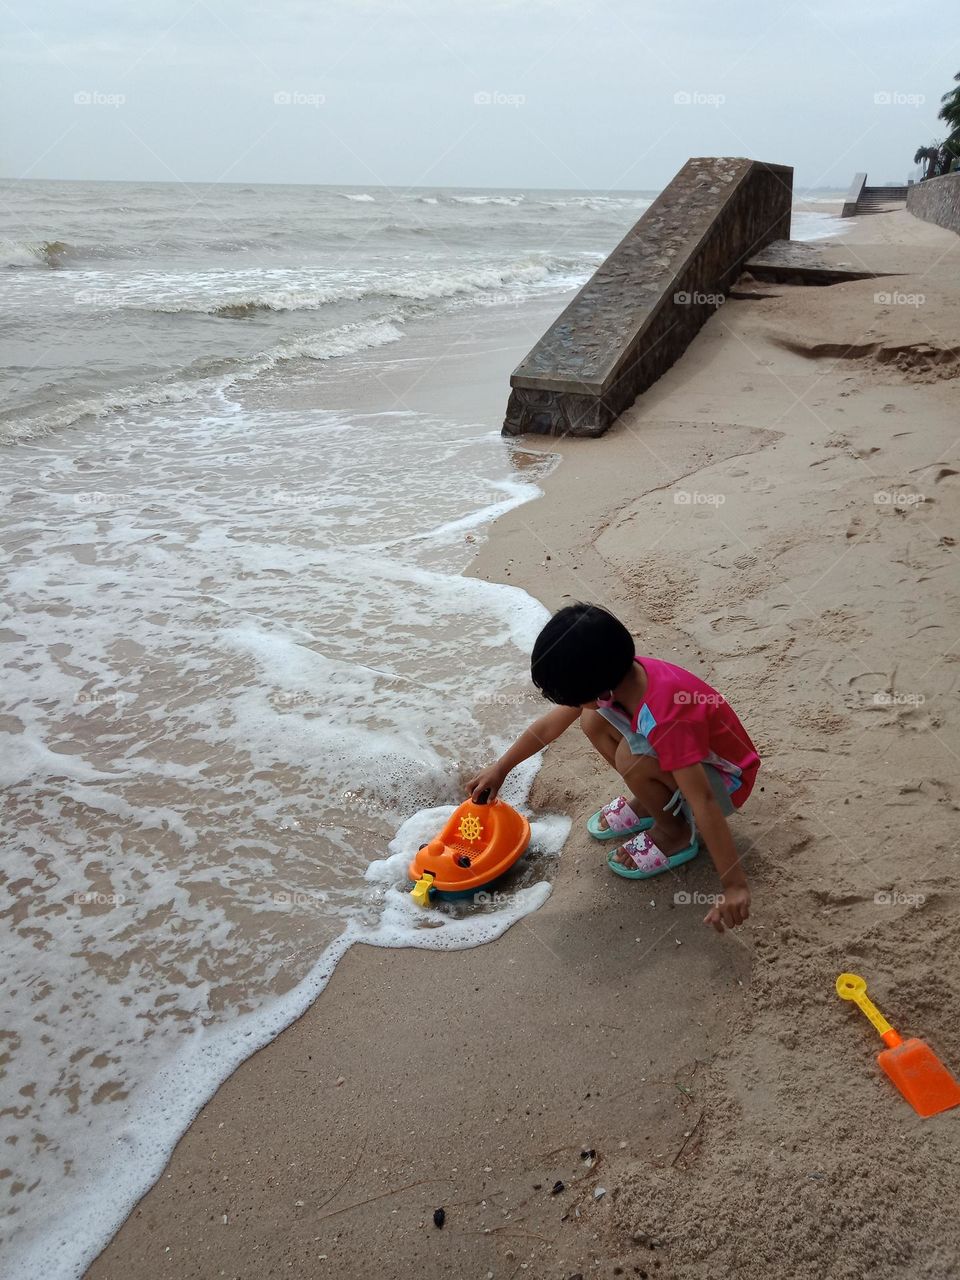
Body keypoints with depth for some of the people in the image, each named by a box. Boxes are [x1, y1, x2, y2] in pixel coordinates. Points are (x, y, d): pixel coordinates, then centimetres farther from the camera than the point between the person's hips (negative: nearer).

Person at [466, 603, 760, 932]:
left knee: (632, 758, -33)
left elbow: (703, 803, -39)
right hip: (691, 755, 7)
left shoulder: (666, 717, -39)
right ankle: (648, 803, 10)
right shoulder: (616, 675, -14)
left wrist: (735, 885, -37)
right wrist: (500, 768, 8)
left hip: (724, 781, -7)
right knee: (593, 721, -7)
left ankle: (676, 832, -5)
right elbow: (550, 724, -1)